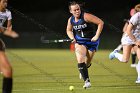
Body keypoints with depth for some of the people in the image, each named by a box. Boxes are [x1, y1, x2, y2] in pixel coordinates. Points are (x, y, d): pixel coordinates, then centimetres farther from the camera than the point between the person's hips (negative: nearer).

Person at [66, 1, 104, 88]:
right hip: (80, 42, 3)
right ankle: (87, 81, -18)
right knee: (80, 60, -22)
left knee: (87, 63, 8)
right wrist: (72, 38, -4)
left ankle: (83, 70, 46)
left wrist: (97, 36, -21)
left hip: (91, 41, -3)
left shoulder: (86, 16, -20)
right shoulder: (71, 20, -3)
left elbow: (100, 22, -19)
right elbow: (69, 30, 17)